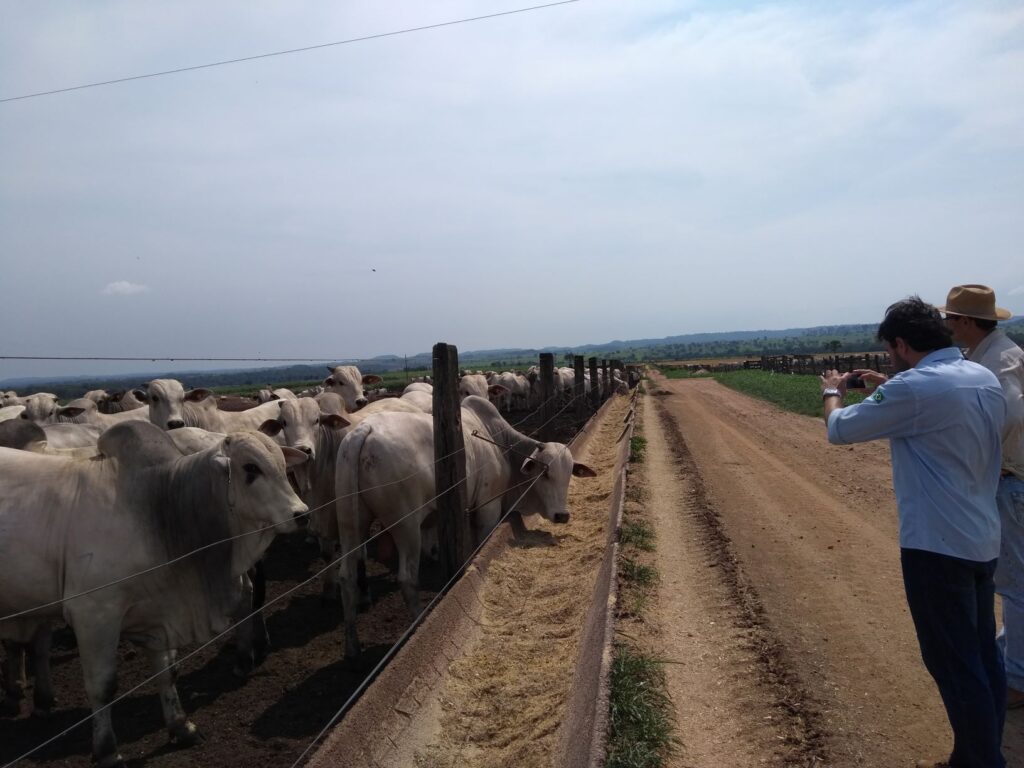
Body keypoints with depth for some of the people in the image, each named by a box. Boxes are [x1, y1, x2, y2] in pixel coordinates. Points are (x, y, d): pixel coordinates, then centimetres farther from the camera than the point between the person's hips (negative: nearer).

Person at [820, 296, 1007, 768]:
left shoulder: (914, 388, -20)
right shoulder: (986, 379, 6)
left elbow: (840, 430, -9)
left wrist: (832, 393, 11)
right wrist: (888, 390, 20)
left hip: (937, 546, -9)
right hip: (983, 541, 9)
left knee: (954, 664, 3)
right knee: (983, 657, 18)